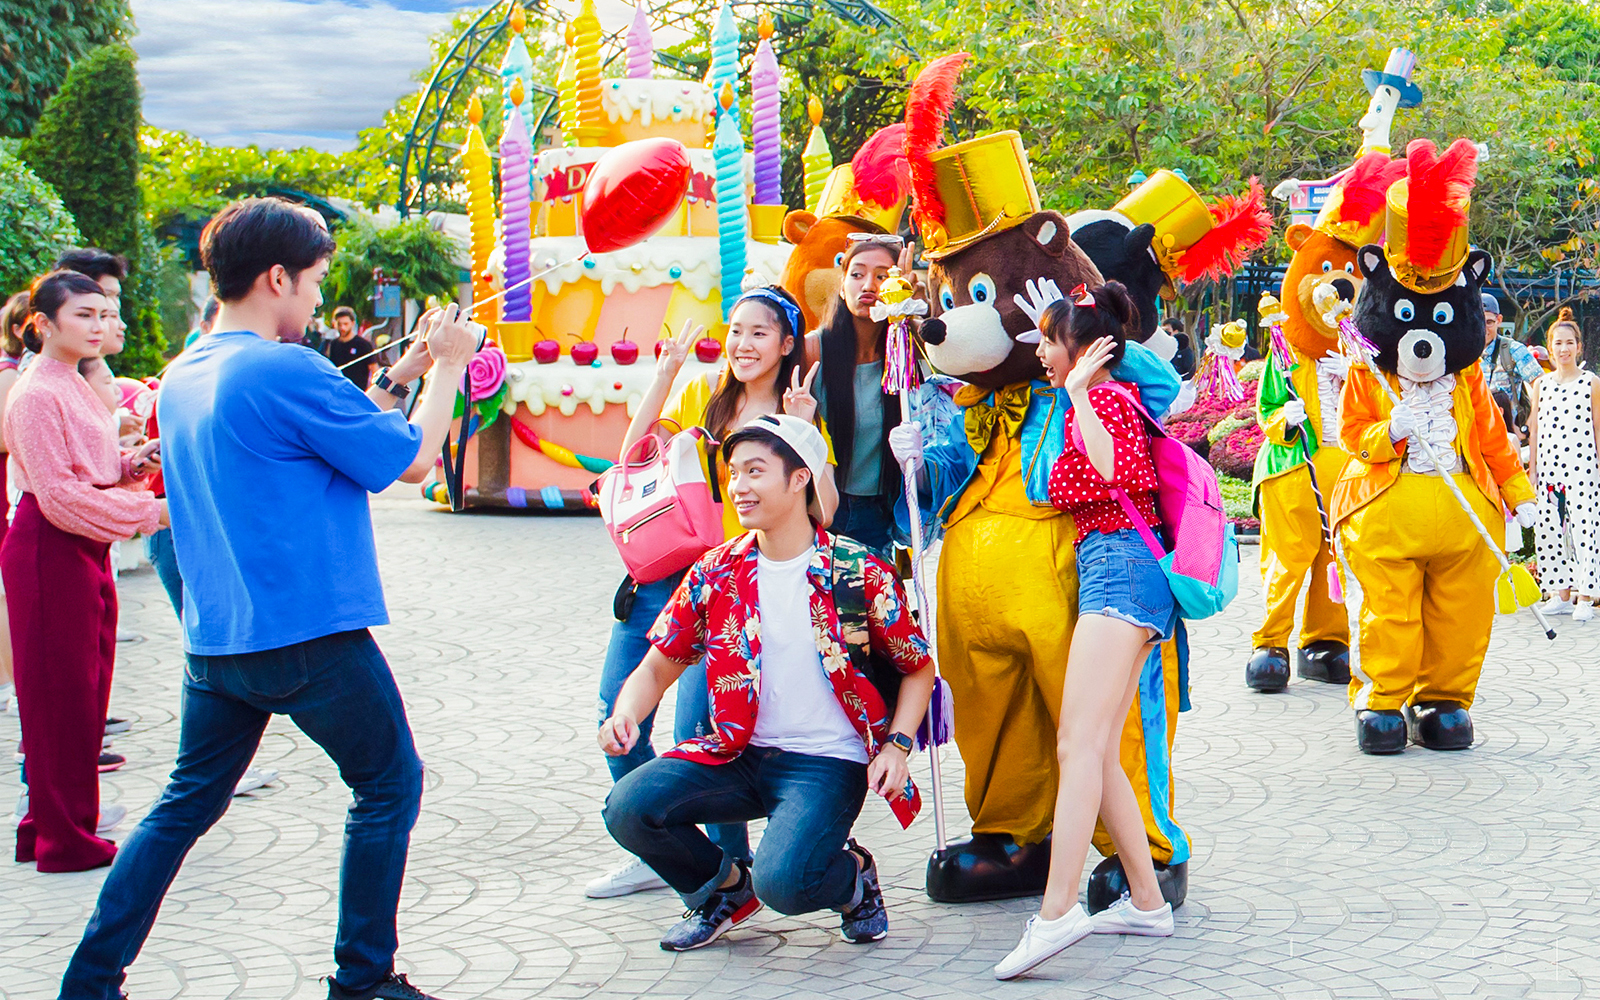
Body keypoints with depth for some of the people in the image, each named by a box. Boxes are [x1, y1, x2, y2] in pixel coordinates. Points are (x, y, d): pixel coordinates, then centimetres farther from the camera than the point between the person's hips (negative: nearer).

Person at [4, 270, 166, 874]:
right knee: (61, 694, -4)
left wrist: (128, 465, 3)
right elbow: (57, 495, -19)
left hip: (86, 548, 9)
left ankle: (49, 826, 21)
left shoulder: (76, 388, 16)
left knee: (85, 692, 12)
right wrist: (149, 511, -18)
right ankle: (66, 839, 4)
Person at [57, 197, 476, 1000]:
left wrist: (397, 376, 20)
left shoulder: (181, 377, 11)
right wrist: (446, 367, 3)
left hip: (215, 636, 8)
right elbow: (412, 458, -11)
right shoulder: (287, 372, -16)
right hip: (309, 633, -8)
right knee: (389, 786, 9)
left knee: (187, 802, 16)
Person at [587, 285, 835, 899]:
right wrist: (664, 375, -3)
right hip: (661, 572, 5)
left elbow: (824, 511, -10)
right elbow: (633, 454, 2)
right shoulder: (702, 394, 11)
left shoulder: (798, 414, 1)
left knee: (695, 730, -13)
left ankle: (731, 862, 6)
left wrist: (802, 431, -18)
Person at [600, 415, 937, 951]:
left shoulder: (857, 572, -7)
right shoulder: (716, 572, 4)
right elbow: (658, 667, 9)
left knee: (783, 882, -30)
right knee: (628, 806, -19)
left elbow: (918, 668, 4)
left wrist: (897, 747, -11)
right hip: (740, 753, 4)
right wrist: (625, 715, -13)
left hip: (827, 763, -4)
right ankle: (726, 887, 11)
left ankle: (851, 876, 9)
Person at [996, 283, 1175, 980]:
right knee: (1099, 753, 8)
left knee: (1079, 742, -20)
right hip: (1122, 575, 10)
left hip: (1119, 562, -10)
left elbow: (1114, 471, -24)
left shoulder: (1107, 397, -6)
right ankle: (1146, 902, 11)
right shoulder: (1107, 399, 23)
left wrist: (1078, 393, -17)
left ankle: (1056, 910, -29)